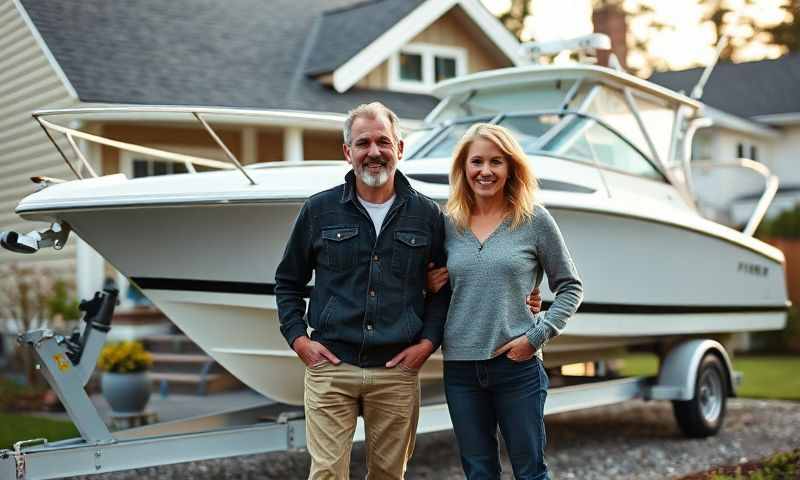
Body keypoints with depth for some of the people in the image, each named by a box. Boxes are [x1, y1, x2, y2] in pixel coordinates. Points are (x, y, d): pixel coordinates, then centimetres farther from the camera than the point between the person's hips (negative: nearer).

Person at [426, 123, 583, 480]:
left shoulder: (534, 220, -2)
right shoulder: (448, 224, 6)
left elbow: (570, 288, 3)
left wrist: (537, 336, -8)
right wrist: (429, 287, -3)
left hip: (517, 365, -3)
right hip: (460, 367, 3)